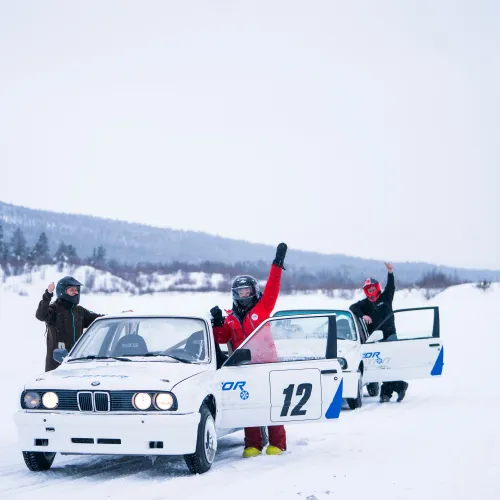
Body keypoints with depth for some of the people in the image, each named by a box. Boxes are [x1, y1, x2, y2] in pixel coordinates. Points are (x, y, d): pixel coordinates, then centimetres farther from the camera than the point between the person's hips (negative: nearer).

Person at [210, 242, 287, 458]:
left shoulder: (262, 308, 5)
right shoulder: (230, 318, 14)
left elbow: (272, 289, -4)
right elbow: (221, 339, 7)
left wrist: (277, 264, -9)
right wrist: (218, 323, -10)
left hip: (266, 363, -3)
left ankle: (277, 443, 3)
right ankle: (252, 445, 9)